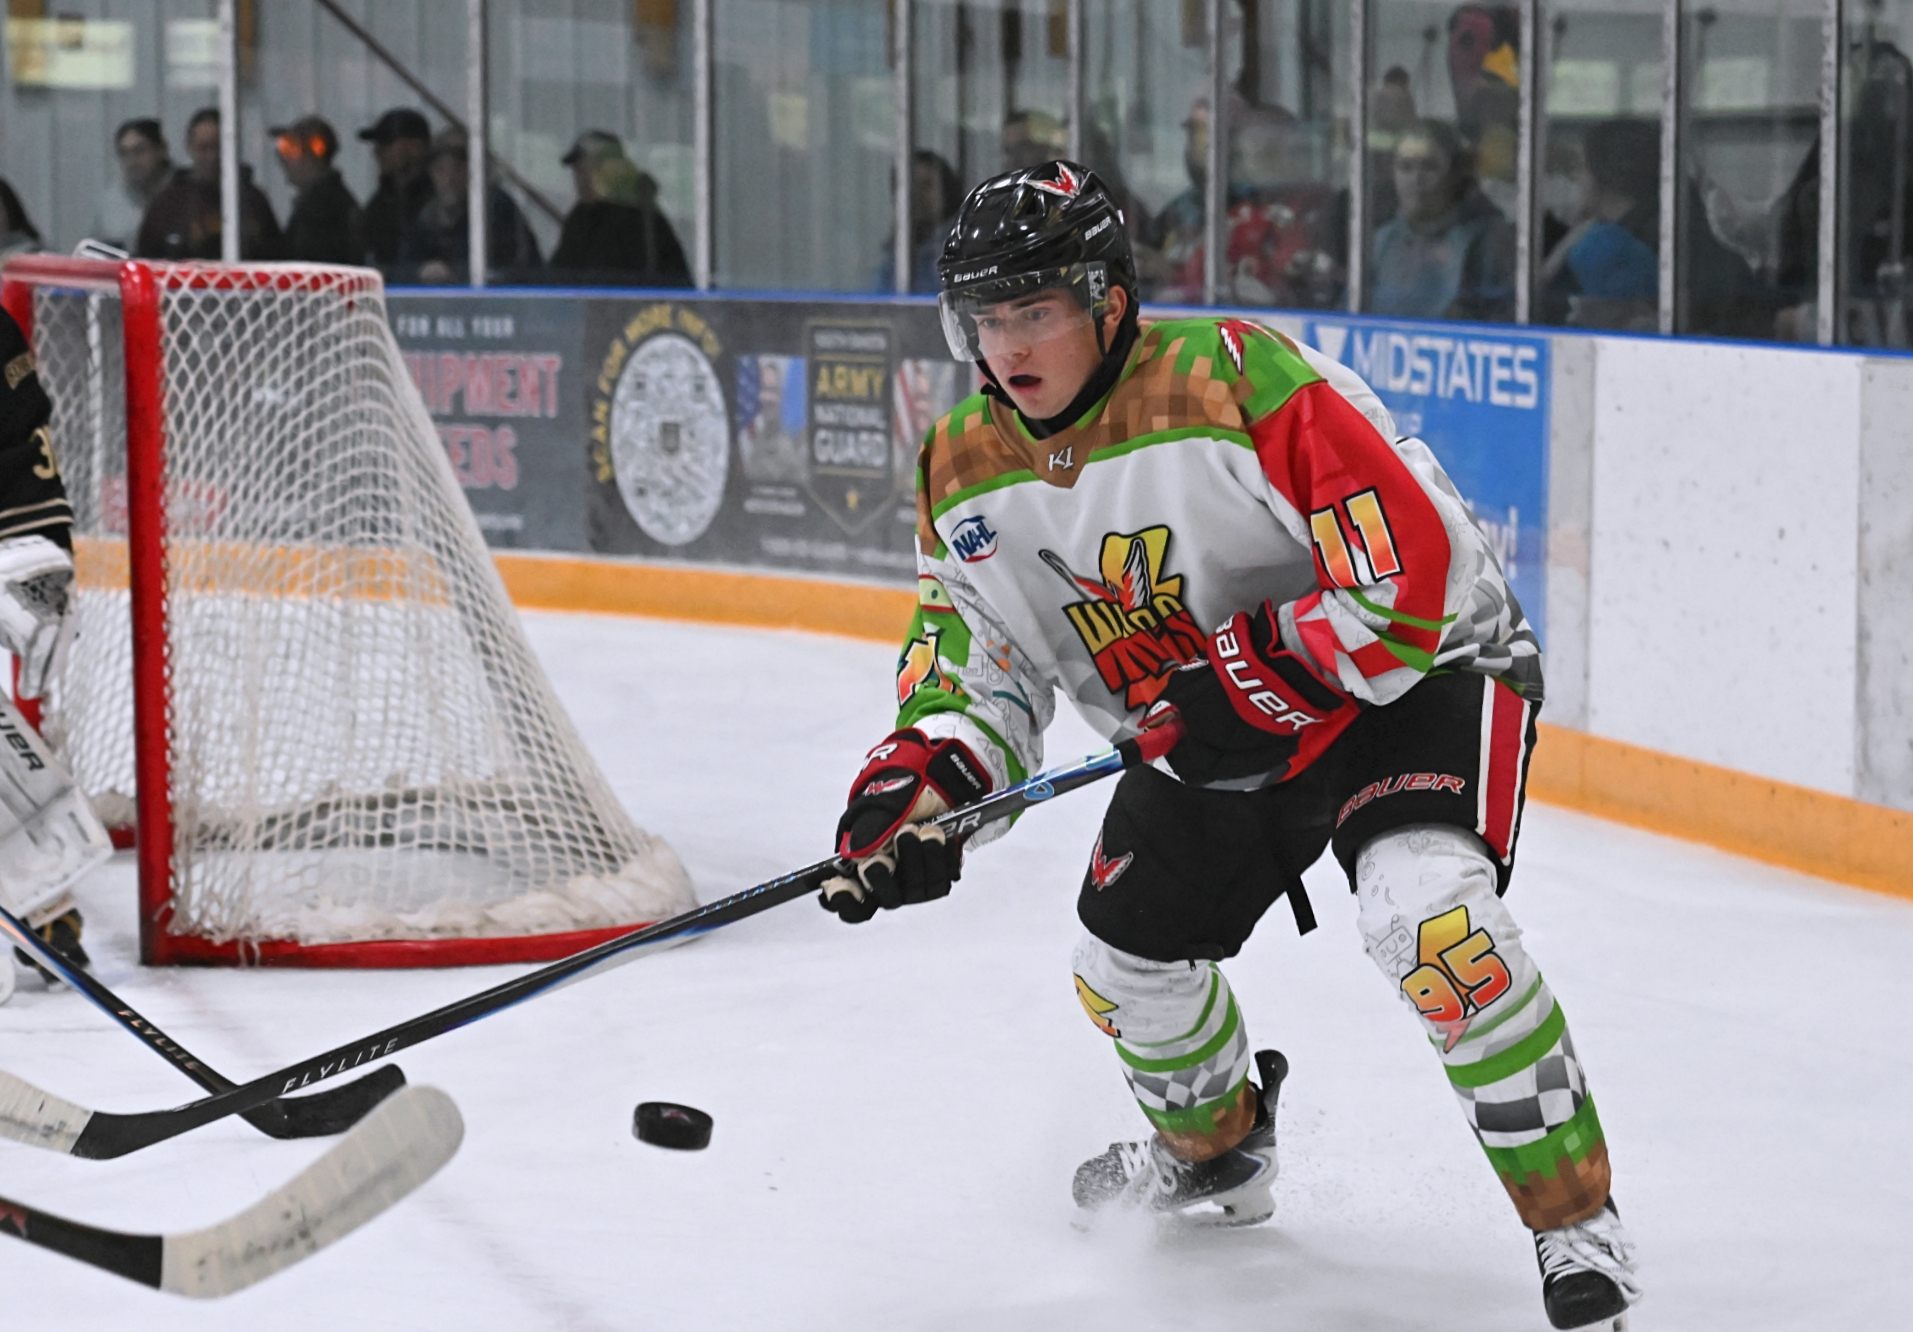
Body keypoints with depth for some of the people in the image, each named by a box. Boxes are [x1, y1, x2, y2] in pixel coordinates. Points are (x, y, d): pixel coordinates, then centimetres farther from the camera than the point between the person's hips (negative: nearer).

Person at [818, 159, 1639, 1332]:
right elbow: (976, 651, 4)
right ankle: (1216, 1149, 46)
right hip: (1216, 738, 8)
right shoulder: (965, 473, -7)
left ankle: (1577, 1216, -18)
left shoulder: (1241, 381, -30)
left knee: (1424, 908, -31)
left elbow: (1415, 564, -31)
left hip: (1416, 674, -8)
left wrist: (1254, 678, -32)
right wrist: (921, 777, -14)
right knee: (1129, 957, 12)